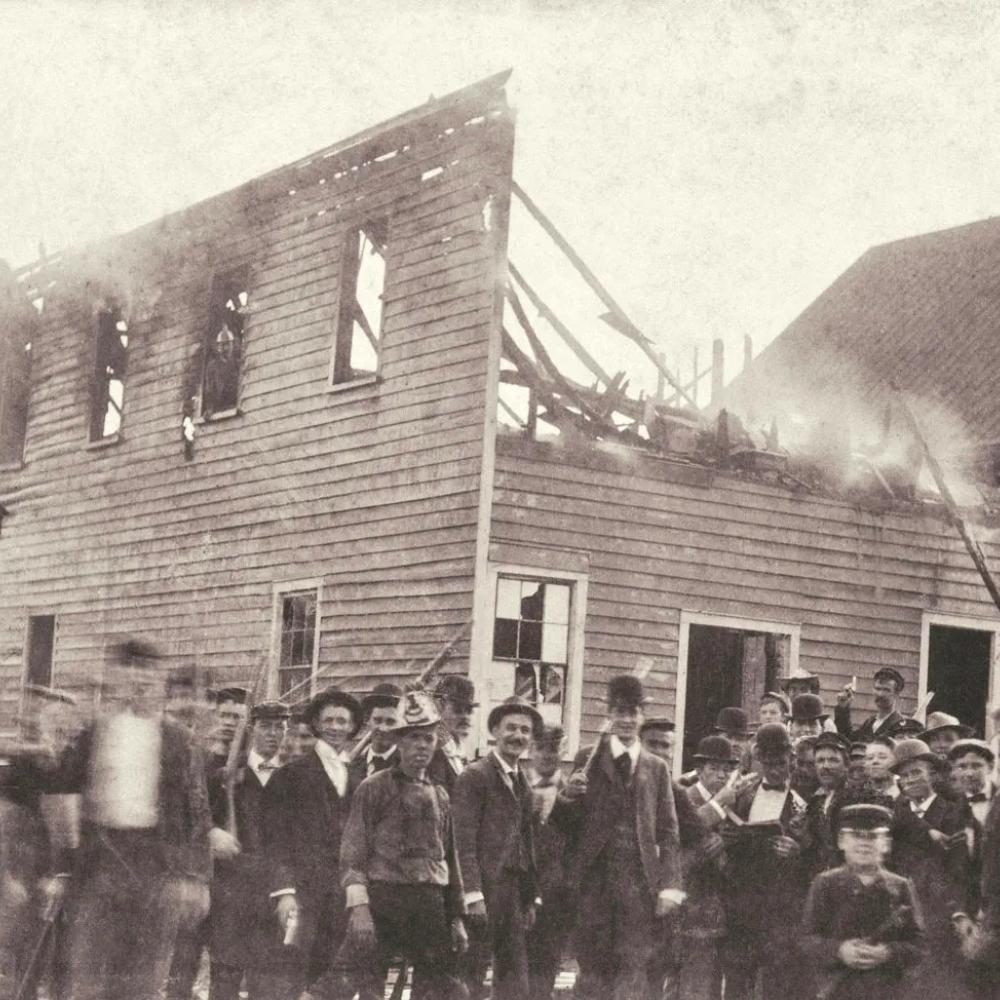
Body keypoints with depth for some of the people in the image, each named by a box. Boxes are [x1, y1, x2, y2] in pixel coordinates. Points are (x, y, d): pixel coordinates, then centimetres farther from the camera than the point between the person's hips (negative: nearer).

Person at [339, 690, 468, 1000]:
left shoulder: (439, 795, 18)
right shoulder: (374, 788, 1)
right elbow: (353, 851, -6)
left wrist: (457, 917, 18)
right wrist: (359, 907, -17)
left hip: (431, 904, 5)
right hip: (382, 901, -5)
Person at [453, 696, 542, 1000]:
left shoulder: (522, 783, 17)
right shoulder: (474, 777, -7)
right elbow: (464, 841, -13)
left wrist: (531, 898, 15)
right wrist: (473, 894, -18)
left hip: (514, 894, 8)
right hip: (485, 888, -8)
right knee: (471, 975, -5)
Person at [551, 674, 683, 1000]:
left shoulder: (657, 768, 12)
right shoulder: (588, 760, 8)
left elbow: (668, 832, 8)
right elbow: (567, 825, 6)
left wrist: (669, 885, -2)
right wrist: (567, 797, -16)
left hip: (640, 880, 1)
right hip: (594, 878, -1)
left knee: (633, 967, -3)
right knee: (592, 966, 0)